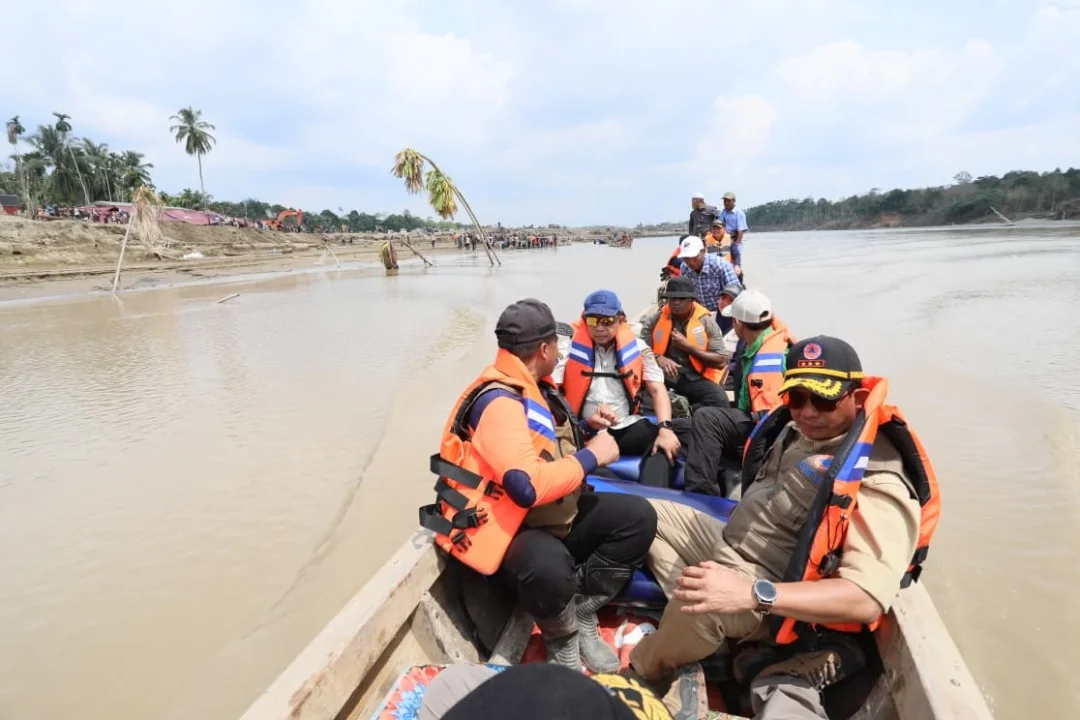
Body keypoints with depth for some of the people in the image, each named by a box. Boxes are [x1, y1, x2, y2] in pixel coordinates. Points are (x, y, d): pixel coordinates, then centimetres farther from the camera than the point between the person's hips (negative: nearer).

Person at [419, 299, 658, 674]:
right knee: (548, 566, -39)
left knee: (637, 516, 0)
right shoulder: (498, 401, -24)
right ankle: (563, 640, -5)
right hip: (510, 529, -9)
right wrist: (592, 456, -23)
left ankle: (582, 614, 2)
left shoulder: (536, 388, 7)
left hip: (555, 513, 10)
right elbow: (528, 486, -36)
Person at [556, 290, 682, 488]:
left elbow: (657, 390, 3)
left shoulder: (637, 348, 7)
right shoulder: (570, 348, 2)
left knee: (662, 441, -26)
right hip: (584, 431, -2)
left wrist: (665, 428, -16)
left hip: (626, 427, 2)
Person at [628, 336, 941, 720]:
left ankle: (640, 673, -3)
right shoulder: (797, 427, -3)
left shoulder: (878, 479, -27)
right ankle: (693, 630, -4)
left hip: (780, 597, -9)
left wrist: (752, 594, -42)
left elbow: (869, 598, -35)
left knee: (699, 610, -36)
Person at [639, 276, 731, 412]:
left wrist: (689, 347, -11)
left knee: (720, 402, -30)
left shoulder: (706, 321, 1)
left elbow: (721, 361, -1)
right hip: (663, 376, 0)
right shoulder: (654, 320, 6)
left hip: (695, 377, 0)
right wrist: (658, 358, -13)